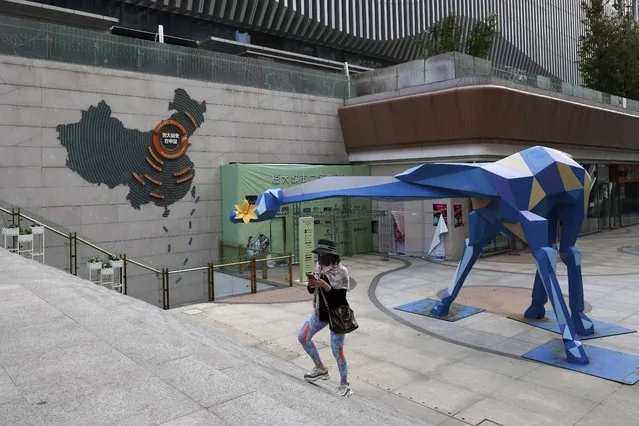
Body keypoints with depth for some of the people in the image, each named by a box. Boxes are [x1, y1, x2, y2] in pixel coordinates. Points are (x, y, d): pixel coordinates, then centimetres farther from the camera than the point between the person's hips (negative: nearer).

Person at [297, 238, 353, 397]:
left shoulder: (341, 271, -20)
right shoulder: (318, 266, -1)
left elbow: (341, 297, -21)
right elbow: (311, 290, 7)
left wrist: (325, 286, -31)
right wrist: (311, 283, -15)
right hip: (319, 312, 7)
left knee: (337, 351, -4)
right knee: (303, 337, 12)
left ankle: (344, 384, 20)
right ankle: (321, 369, 31)